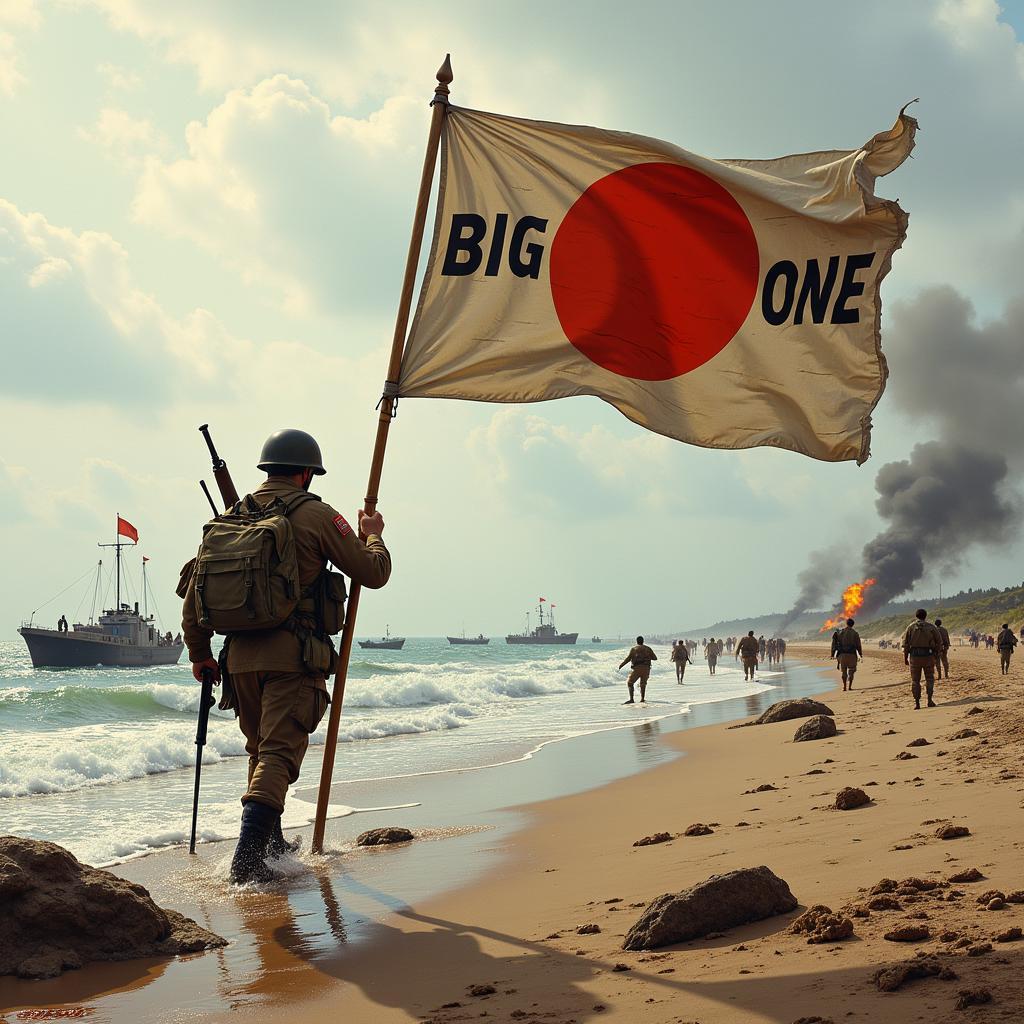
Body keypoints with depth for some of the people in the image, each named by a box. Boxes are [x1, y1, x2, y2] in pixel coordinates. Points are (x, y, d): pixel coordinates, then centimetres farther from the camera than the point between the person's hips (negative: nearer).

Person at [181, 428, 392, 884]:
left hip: (240, 654, 6)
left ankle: (270, 844, 31)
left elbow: (196, 586, 13)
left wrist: (199, 651, 22)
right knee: (279, 753, -8)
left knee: (260, 749, 21)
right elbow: (374, 573, 1)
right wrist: (372, 536, 22)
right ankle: (247, 859, -19)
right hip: (293, 656, -6)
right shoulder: (315, 514, -3)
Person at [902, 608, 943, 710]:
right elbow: (939, 641, 1)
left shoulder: (911, 627, 3)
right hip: (928, 656, 0)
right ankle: (929, 700, 0)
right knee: (929, 678, 12)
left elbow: (905, 644, 0)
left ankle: (917, 703, 3)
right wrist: (936, 652, 13)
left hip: (914, 656, 0)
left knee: (915, 680, 7)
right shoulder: (931, 627, 2)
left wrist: (905, 658, 5)